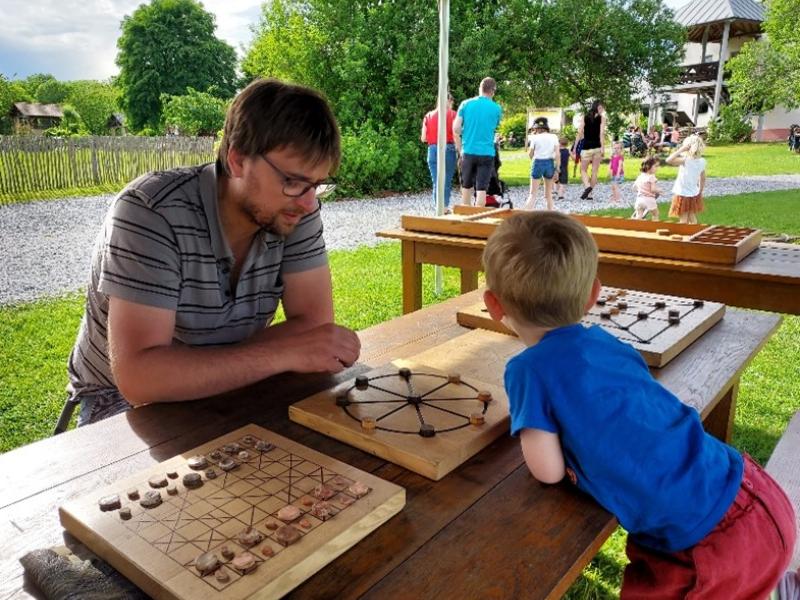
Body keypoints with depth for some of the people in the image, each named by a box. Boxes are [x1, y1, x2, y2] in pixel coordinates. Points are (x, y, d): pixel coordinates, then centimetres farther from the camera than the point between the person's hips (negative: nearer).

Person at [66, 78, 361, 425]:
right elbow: (139, 376, -30)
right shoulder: (151, 211, -25)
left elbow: (316, 323, -15)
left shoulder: (296, 210, -12)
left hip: (226, 393, 3)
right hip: (125, 400, -3)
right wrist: (286, 353, -33)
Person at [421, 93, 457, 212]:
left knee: (436, 181, 5)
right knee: (447, 180, 6)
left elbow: (423, 138, 6)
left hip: (433, 149, 2)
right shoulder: (452, 114, 1)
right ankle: (445, 206, 7)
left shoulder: (429, 115, 8)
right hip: (448, 149, -2)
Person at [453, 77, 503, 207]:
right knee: (481, 188, -1)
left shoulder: (465, 104, 1)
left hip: (468, 151, 2)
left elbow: (456, 129, -3)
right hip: (486, 152, -1)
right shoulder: (496, 108, 1)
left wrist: (460, 149, 6)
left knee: (466, 187, 15)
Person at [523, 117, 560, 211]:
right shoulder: (554, 137, 4)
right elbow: (557, 154, -2)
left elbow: (530, 154, 2)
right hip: (550, 163, 2)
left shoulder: (535, 138, -3)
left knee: (533, 193, 0)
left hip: (538, 163, -2)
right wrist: (557, 169, 3)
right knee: (548, 193, 16)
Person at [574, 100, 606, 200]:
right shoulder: (601, 118, 1)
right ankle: (589, 194, 8)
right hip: (597, 147, -1)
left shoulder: (585, 117, 6)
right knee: (595, 171, 7)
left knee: (583, 170, 9)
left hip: (586, 148, 1)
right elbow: (602, 133, -9)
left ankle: (587, 186, -18)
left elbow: (579, 133, 0)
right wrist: (603, 148, -11)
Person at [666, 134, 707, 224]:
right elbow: (703, 179, 7)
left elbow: (668, 160, -34)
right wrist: (700, 192, 19)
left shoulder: (685, 160, -23)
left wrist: (681, 149, -25)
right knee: (693, 219, 19)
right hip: (694, 195, 6)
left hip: (682, 195, -6)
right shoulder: (702, 161, -3)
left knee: (683, 221, 2)